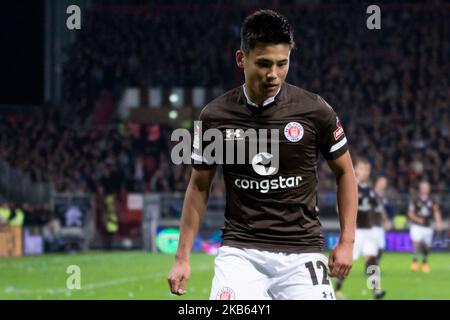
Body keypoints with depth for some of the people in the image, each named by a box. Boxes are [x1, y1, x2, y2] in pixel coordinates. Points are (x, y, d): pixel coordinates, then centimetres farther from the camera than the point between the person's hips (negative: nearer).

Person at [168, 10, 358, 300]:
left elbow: (345, 172, 9)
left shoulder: (314, 110, -4)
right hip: (240, 251, 0)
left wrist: (347, 242, 2)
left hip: (301, 252, 0)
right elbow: (199, 186, 11)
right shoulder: (215, 116, 0)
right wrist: (182, 258, 8)